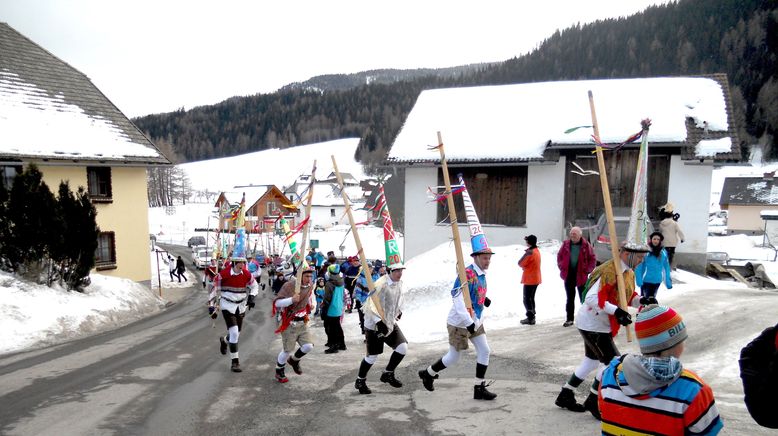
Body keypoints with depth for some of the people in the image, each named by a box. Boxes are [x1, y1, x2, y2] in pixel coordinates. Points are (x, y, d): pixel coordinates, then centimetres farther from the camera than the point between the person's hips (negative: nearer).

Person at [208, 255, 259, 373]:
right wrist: (211, 304, -3)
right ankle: (235, 362, -4)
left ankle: (224, 340, 51)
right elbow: (215, 288, -5)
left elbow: (254, 286, 10)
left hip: (241, 306, 4)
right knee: (234, 333, -14)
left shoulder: (247, 274, -6)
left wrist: (251, 297, -7)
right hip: (227, 306, -4)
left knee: (236, 333, 14)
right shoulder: (223, 274, -16)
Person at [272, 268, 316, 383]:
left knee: (309, 345, -5)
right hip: (289, 324, -6)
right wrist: (291, 300, -35)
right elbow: (277, 303, -22)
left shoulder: (309, 286, 1)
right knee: (287, 350, 0)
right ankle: (279, 372, 27)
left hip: (302, 323, 6)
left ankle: (294, 360, 27)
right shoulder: (289, 285, -19)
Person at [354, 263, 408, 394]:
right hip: (374, 325, -7)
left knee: (403, 347, -3)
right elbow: (370, 305, -27)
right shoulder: (381, 285, -24)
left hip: (391, 323, 7)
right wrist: (379, 322, -33)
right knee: (372, 355, 1)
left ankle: (388, 374, 19)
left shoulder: (399, 283, 2)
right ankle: (360, 381, 24)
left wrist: (399, 311, 17)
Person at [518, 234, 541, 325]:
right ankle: (532, 317, 22)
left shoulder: (530, 252, -20)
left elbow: (520, 263, -13)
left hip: (529, 279, -9)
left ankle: (530, 318, -1)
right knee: (531, 298, 17)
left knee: (527, 299, -2)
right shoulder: (537, 251, 11)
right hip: (535, 278, 9)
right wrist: (525, 267, -2)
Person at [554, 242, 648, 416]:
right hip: (593, 325, -10)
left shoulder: (629, 273, 5)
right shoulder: (609, 271, -25)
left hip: (598, 325, 10)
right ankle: (593, 402, 14)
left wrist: (641, 301, -7)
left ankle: (565, 396, 33)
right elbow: (592, 298, -31)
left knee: (591, 361, 20)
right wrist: (616, 311, -39)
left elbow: (628, 297, 13)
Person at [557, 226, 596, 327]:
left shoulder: (586, 245, -7)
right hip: (568, 276, 3)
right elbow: (559, 256, 12)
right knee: (570, 298, 10)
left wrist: (587, 270, -8)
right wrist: (562, 267, 3)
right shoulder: (566, 244, 1)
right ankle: (569, 319, 18)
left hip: (581, 276, -3)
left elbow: (593, 259, -2)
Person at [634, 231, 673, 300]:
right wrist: (639, 280, -16)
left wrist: (668, 281, 5)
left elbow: (666, 267, 5)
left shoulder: (663, 252, -2)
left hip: (657, 281, 3)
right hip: (646, 280, -3)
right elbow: (639, 268, -12)